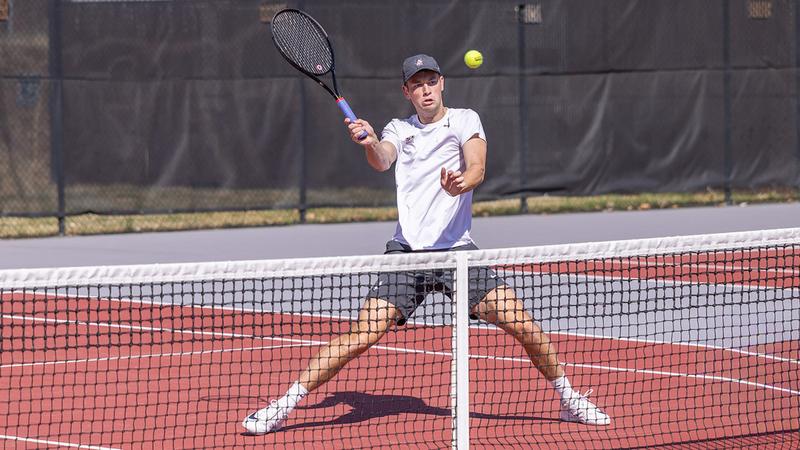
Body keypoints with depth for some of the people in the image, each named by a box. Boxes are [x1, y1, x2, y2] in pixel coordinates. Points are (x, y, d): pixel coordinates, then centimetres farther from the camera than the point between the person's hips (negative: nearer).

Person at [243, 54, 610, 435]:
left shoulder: (464, 120, 5)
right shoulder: (399, 129, 11)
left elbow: (477, 168, -11)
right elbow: (382, 161, -10)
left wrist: (459, 185, -34)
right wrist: (369, 142, -34)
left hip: (456, 249, -1)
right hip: (406, 252, 1)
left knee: (521, 324, -10)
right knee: (361, 336, -11)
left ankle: (569, 400, 10)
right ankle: (284, 405, -5)